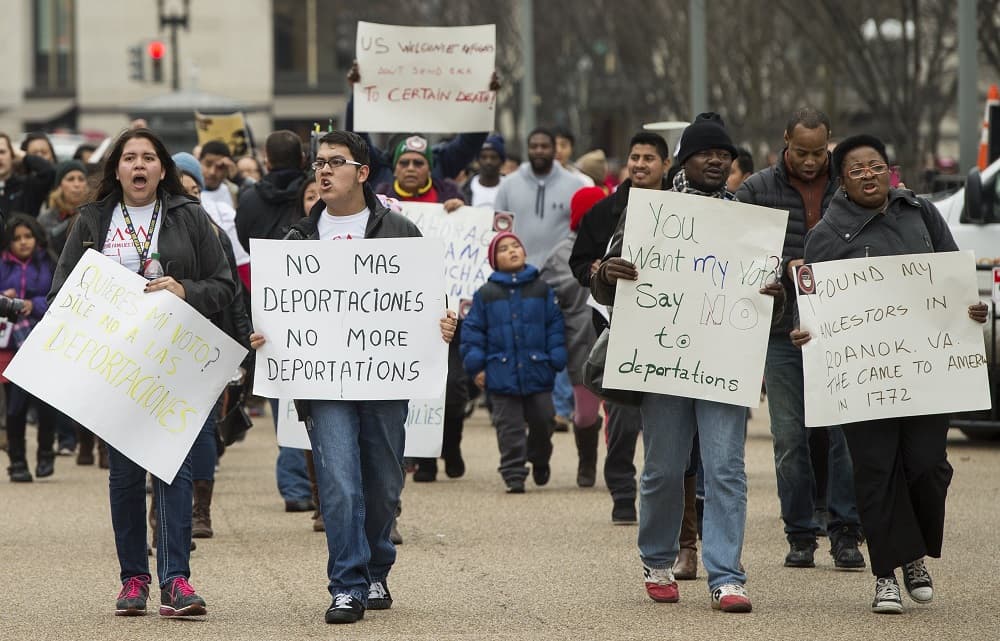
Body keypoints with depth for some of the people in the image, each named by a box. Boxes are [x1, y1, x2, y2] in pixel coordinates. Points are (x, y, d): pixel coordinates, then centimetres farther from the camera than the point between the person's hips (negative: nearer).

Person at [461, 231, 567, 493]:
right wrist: (475, 366, -3)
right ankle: (514, 475, 5)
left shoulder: (541, 289, 5)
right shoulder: (486, 294, 3)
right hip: (502, 373, -1)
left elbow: (555, 325, 5)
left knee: (542, 421, 10)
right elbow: (473, 331, 4)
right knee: (510, 428, 0)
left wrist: (556, 360, -3)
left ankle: (540, 459, 36)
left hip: (538, 373, 1)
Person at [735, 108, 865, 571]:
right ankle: (800, 534, 11)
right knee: (790, 437, 3)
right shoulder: (758, 190, 4)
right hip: (783, 331, 0)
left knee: (845, 433, -2)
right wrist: (785, 268, -14)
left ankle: (845, 533, 5)